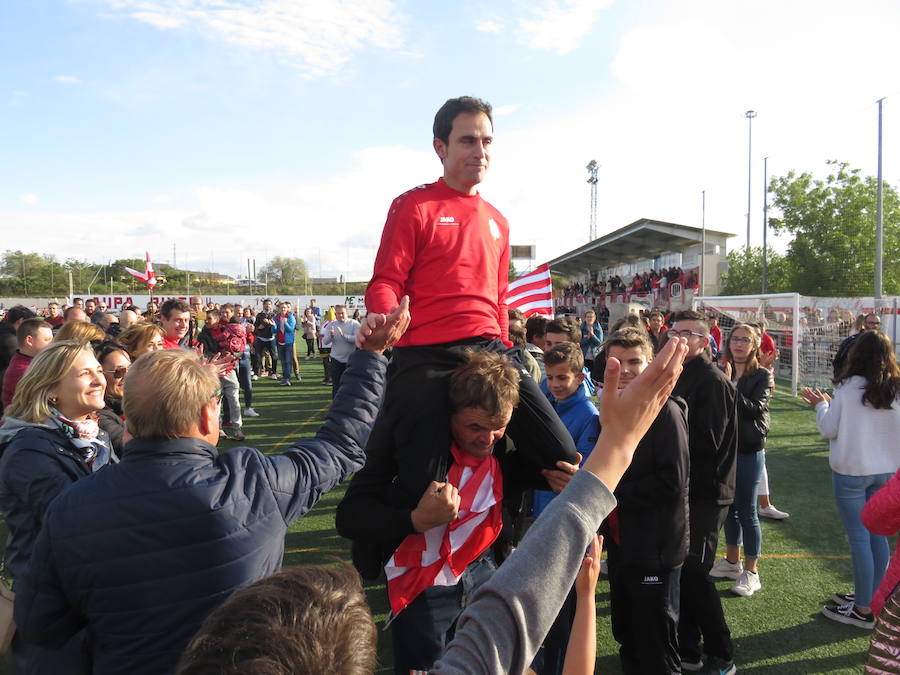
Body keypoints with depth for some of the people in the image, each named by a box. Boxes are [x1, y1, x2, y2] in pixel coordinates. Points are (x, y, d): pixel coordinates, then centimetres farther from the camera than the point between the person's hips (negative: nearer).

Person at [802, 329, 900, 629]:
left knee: (859, 538, 2)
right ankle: (871, 597, 29)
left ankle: (863, 609, 11)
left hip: (852, 471, -5)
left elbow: (829, 429, -9)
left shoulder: (849, 387, -14)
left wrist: (821, 405, 9)